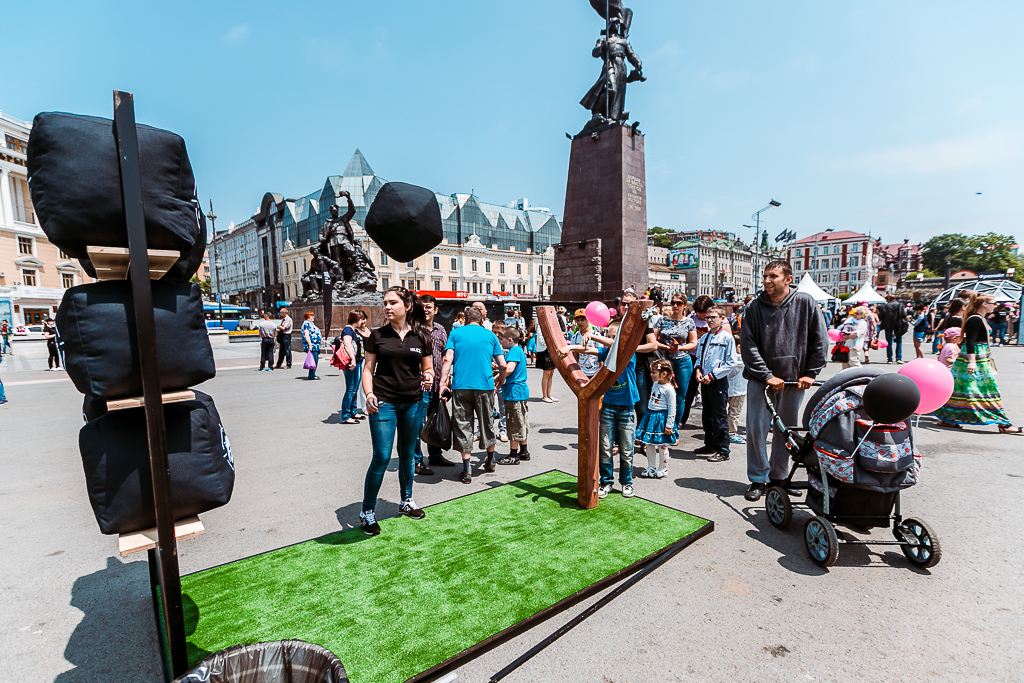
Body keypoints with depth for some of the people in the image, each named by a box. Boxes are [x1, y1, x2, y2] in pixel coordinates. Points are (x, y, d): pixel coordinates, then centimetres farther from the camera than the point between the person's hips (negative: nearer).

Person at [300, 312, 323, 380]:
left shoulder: (311, 323, 20)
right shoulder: (306, 324, -11)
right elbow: (306, 335, -19)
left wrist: (320, 338, 23)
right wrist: (310, 345, -25)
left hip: (316, 345, 10)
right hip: (312, 346, -10)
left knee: (316, 360, 11)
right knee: (314, 360, -12)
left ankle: (312, 375, 17)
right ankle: (311, 376, -9)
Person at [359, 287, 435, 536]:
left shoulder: (421, 336, 3)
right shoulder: (377, 335, 0)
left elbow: (428, 368, 9)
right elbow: (368, 369, 1)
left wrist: (428, 376, -14)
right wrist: (369, 394, -15)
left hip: (412, 403, 2)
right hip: (384, 403, -2)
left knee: (408, 455, 16)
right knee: (381, 457, -4)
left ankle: (406, 501, 35)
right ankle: (367, 512, 13)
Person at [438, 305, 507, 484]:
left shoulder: (455, 333, 7)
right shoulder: (490, 335, 10)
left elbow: (448, 360, -5)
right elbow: (502, 364, 7)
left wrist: (443, 382, -5)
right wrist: (501, 379, 25)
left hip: (460, 386, -1)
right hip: (485, 385, 1)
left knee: (463, 426, 6)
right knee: (487, 423, 17)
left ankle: (467, 471, 6)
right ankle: (490, 461, 34)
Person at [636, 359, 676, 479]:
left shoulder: (668, 389, -16)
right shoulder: (655, 384, 8)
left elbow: (672, 408, -15)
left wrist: (669, 425, -15)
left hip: (662, 418, -8)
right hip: (651, 416, 8)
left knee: (662, 446, 3)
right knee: (649, 444, 12)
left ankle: (663, 469, 18)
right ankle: (651, 467, 25)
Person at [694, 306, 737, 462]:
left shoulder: (727, 337, -8)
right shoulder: (704, 338, 12)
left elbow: (731, 363, -11)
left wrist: (712, 375, -15)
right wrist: (698, 370, 0)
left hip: (719, 381, -7)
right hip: (705, 380, 7)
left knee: (719, 417, -2)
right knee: (706, 415, 16)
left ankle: (723, 451, 9)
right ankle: (710, 445, 31)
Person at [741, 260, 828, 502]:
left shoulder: (805, 303, -2)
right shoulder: (754, 307, -3)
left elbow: (820, 340, 2)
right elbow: (747, 345, -6)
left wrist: (810, 373, -2)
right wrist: (767, 375, -12)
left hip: (794, 380, 1)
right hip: (761, 379, -1)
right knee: (756, 429, -2)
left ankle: (778, 476, 28)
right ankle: (758, 479, 12)